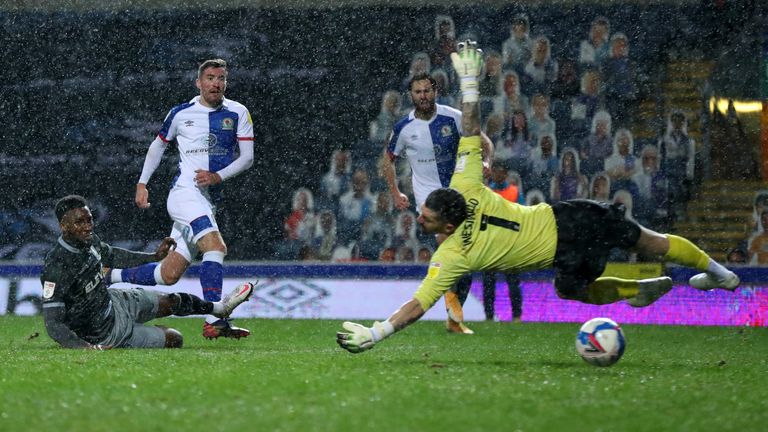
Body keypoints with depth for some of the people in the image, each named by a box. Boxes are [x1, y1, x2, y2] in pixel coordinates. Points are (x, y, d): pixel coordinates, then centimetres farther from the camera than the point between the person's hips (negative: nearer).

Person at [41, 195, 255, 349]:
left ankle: (220, 308, 53)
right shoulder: (56, 267, -37)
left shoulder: (89, 241, -12)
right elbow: (53, 324, -35)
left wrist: (154, 256, 18)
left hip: (112, 300, 8)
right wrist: (85, 347, -50)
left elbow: (111, 255, 13)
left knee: (171, 301, 24)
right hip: (105, 333, -8)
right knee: (174, 339, 5)